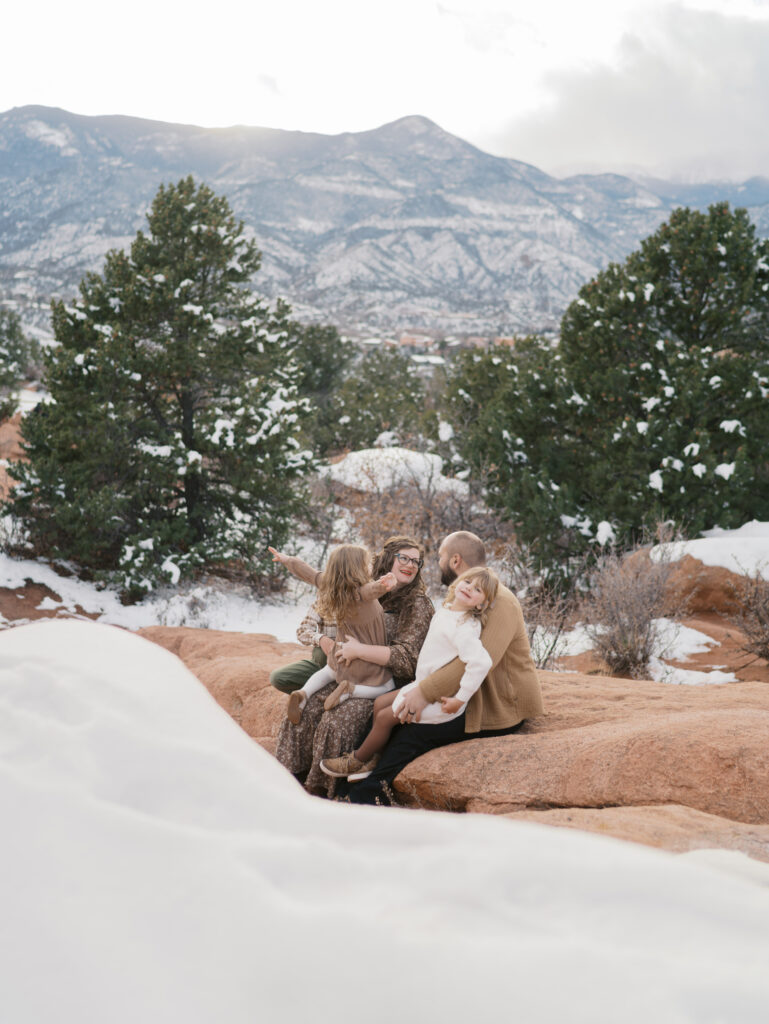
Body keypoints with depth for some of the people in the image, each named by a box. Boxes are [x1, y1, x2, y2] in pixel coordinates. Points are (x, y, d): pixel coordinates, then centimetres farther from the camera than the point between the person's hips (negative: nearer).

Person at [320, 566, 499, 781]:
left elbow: (481, 662, -39)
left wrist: (459, 700, -31)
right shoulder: (446, 610, 4)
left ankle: (356, 761, 22)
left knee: (385, 717, 0)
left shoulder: (464, 627, -27)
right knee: (380, 703, 13)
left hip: (440, 699, -9)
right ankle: (374, 761, 22)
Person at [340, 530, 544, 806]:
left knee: (415, 727, -19)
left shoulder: (500, 602, -18)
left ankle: (369, 793, -10)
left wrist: (426, 691, -34)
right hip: (475, 698, 9)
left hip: (500, 709, -9)